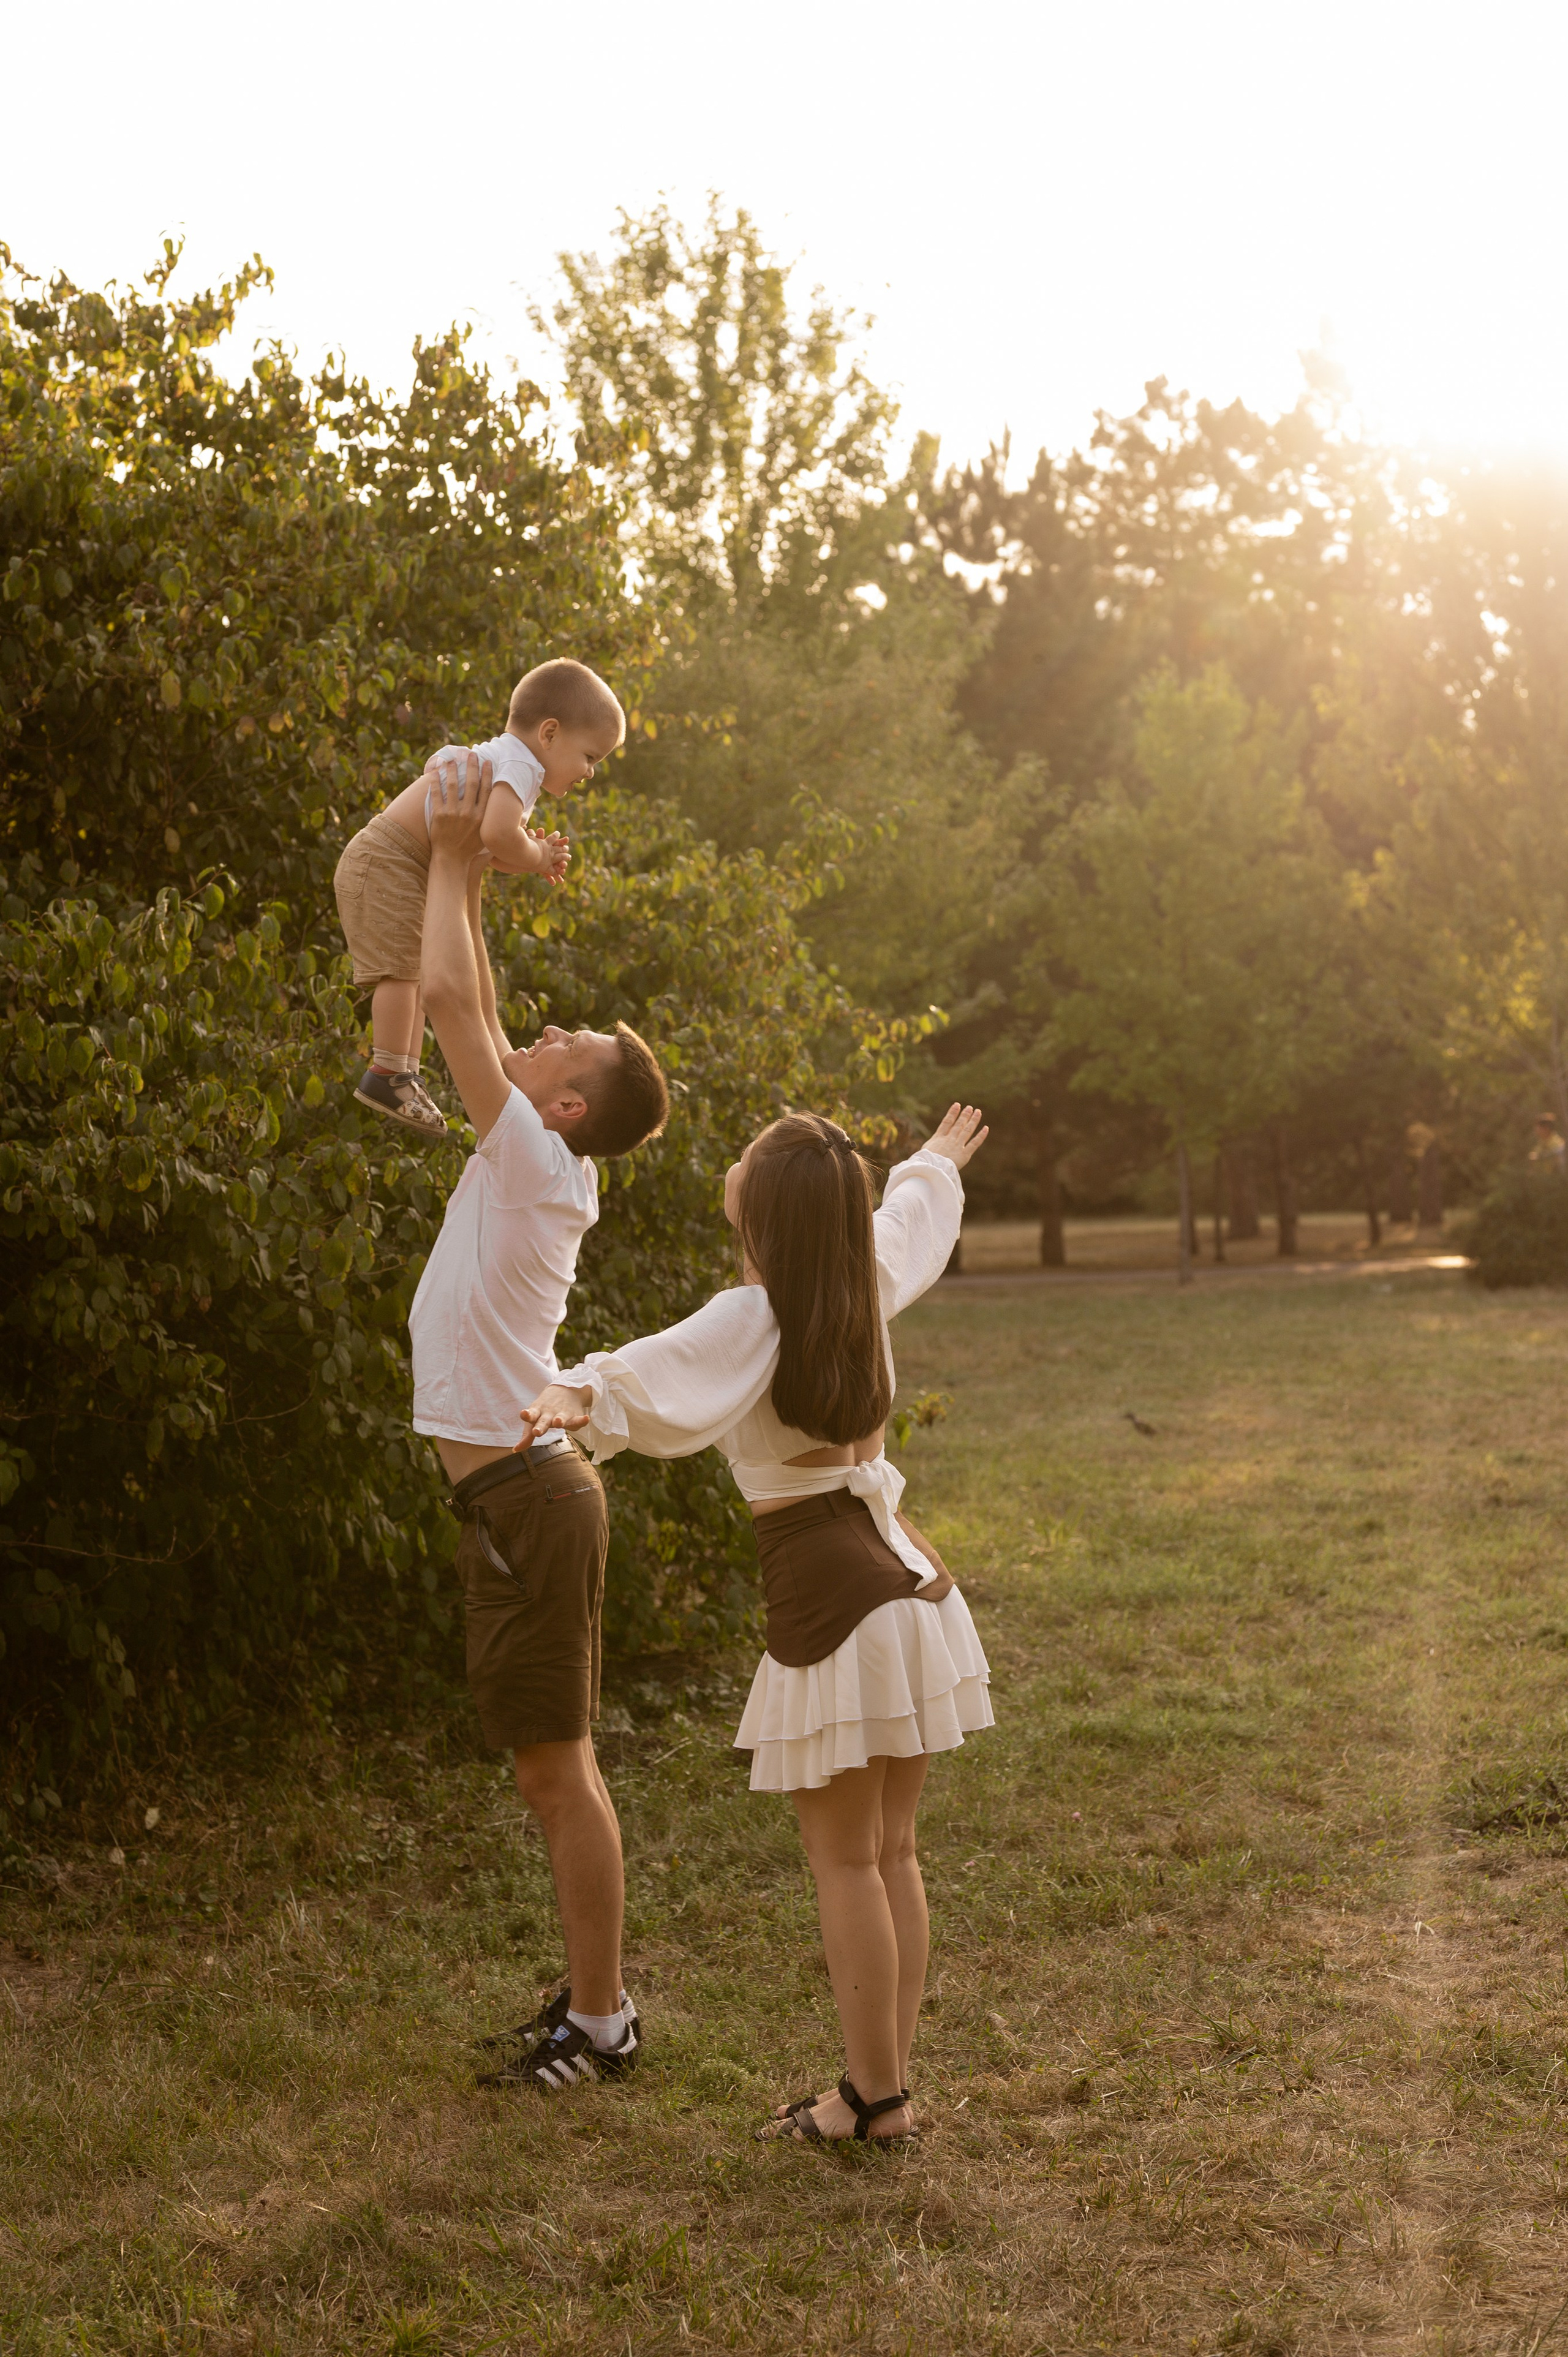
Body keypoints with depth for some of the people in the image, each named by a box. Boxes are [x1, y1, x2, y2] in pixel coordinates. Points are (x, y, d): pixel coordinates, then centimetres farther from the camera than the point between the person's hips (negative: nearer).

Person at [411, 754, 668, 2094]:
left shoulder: (539, 1164, -13)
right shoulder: (534, 1168, 10)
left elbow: (449, 998, -17)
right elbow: (471, 1010, 20)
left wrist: (454, 861, -5)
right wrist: (464, 874, 17)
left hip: (529, 1492, -9)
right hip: (511, 1486, 9)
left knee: (558, 1760, -3)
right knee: (546, 1762, 14)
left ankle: (601, 2022, 5)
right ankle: (594, 1998, 22)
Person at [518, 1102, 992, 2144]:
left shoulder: (757, 1317, -15)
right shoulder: (872, 1283, 6)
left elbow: (662, 1369, -36)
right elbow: (910, 1215, 30)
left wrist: (581, 1392, -54)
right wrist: (937, 1162, 51)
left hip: (829, 1599, -8)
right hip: (909, 1579, 8)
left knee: (845, 1861, 3)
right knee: (893, 1850, 14)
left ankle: (873, 2094, 10)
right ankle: (892, 2079, 21)